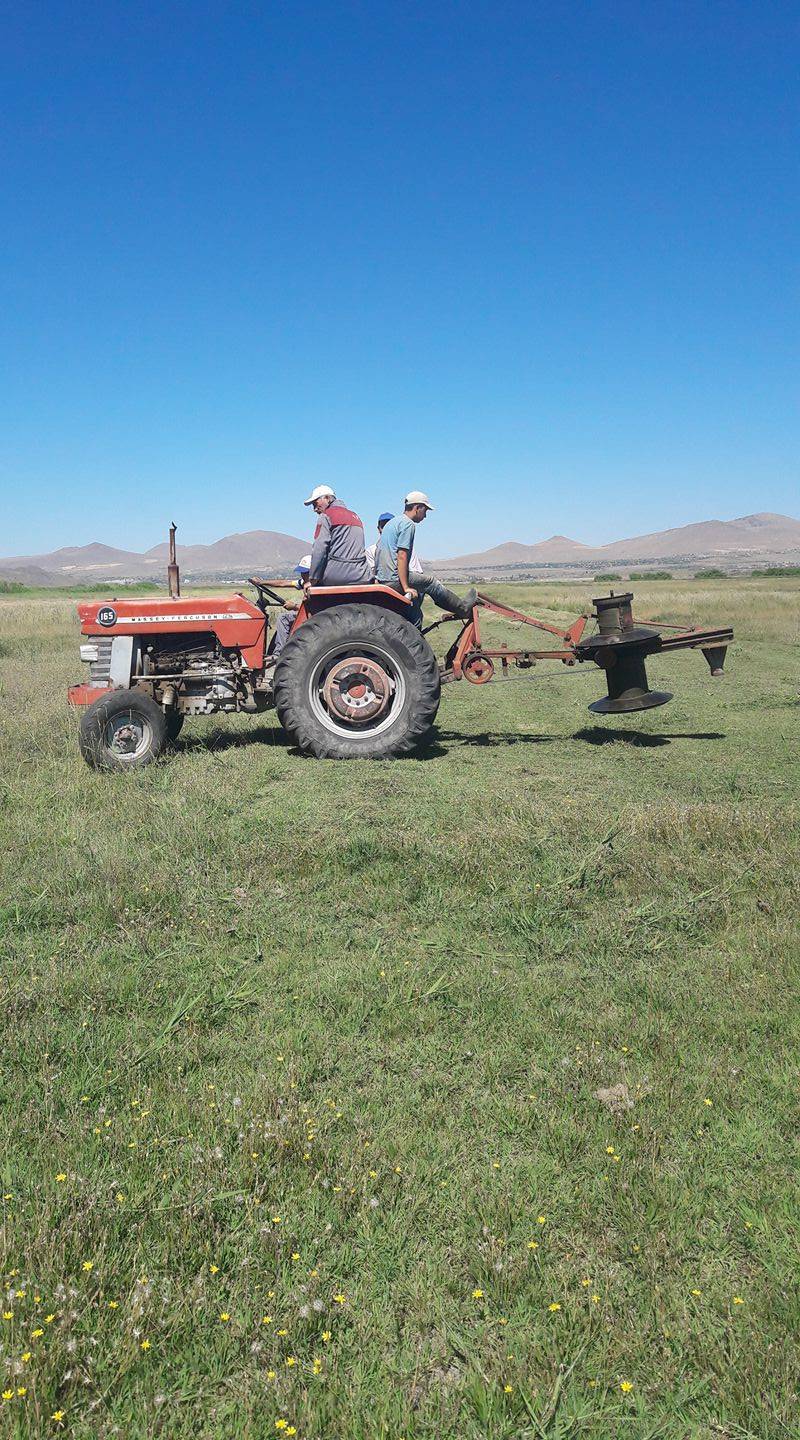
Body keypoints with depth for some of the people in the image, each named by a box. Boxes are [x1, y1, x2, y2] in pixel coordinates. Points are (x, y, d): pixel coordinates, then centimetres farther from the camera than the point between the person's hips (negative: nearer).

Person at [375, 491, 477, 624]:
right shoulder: (408, 524, -11)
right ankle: (463, 608, 8)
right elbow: (402, 556, -20)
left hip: (382, 580, 10)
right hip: (394, 580, -10)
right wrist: (406, 587, -22)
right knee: (431, 582, 0)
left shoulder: (392, 522, 21)